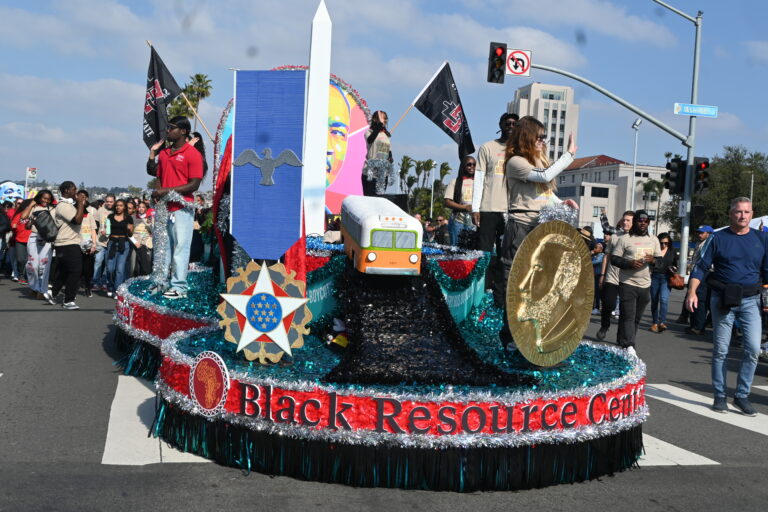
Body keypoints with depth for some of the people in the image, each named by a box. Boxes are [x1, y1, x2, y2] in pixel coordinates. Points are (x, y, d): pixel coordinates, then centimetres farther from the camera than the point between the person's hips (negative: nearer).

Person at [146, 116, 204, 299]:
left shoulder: (193, 154, -8)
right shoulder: (164, 153, 14)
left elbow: (194, 185, -14)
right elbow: (153, 172, 25)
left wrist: (167, 191, -17)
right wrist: (152, 152, 8)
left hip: (181, 208, -8)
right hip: (164, 207, 8)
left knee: (180, 247, -6)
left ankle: (179, 287, -3)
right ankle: (160, 282, 21)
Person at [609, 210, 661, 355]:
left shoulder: (653, 240, 15)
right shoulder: (625, 239, -1)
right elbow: (614, 259, -4)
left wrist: (653, 260, -6)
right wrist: (630, 263, -19)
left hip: (645, 285, 5)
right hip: (628, 283, -5)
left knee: (637, 317, 8)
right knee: (628, 316, -12)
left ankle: (623, 342, 20)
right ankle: (629, 345, -16)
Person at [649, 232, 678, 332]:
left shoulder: (672, 252, 9)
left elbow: (675, 265, 20)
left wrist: (673, 268, -1)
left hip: (666, 279, 0)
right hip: (654, 277, 0)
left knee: (664, 299, -17)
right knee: (654, 301, 7)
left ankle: (662, 322, -19)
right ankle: (655, 323, 18)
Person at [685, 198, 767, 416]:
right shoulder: (718, 238, 2)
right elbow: (701, 267, 0)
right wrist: (692, 292, -13)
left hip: (750, 300, 1)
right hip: (723, 300, -1)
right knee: (720, 350, 4)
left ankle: (742, 395, 7)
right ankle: (720, 396, 15)